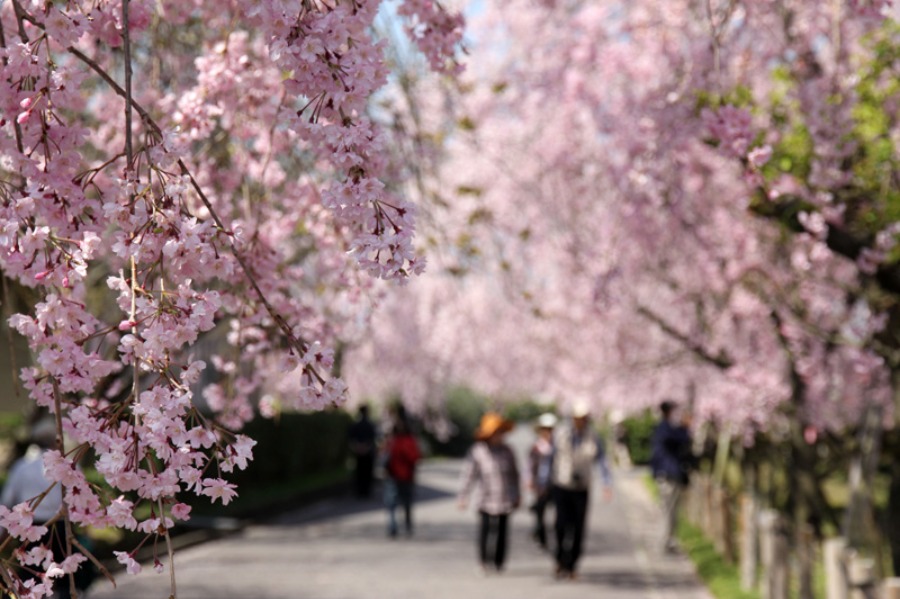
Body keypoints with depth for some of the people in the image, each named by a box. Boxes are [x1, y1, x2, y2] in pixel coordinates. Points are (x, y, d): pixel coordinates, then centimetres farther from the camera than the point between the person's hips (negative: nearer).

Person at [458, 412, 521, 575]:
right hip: (487, 502, -3)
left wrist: (516, 496, 16)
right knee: (485, 532, -4)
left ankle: (499, 562, 14)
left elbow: (514, 475, 16)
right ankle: (485, 563, 8)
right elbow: (469, 475, 0)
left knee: (502, 533, 3)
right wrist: (463, 498, -1)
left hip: (505, 501, 3)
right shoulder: (477, 451, -2)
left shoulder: (507, 451, 7)